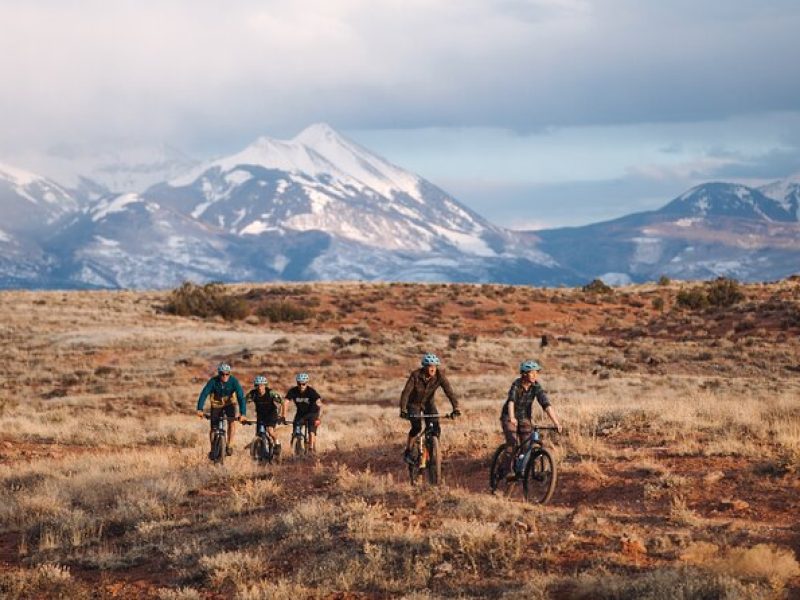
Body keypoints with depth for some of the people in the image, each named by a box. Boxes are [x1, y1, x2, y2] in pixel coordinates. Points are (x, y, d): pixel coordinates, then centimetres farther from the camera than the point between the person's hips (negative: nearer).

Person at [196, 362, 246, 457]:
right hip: (216, 405, 0)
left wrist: (243, 413, -41)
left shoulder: (234, 381, -26)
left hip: (229, 404, 0)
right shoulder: (213, 381, -25)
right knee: (213, 429, -2)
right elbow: (204, 394, -30)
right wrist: (200, 409, -43)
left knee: (232, 422, -25)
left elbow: (241, 397, -30)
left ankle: (229, 446, -12)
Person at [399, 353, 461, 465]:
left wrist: (455, 408, -40)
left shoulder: (439, 375, -22)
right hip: (414, 403, -3)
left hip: (428, 403, 3)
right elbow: (406, 392, -31)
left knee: (435, 429, -14)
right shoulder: (416, 375, -28)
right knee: (417, 428, -21)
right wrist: (403, 410, -43)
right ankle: (408, 453, -4)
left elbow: (449, 391, -28)